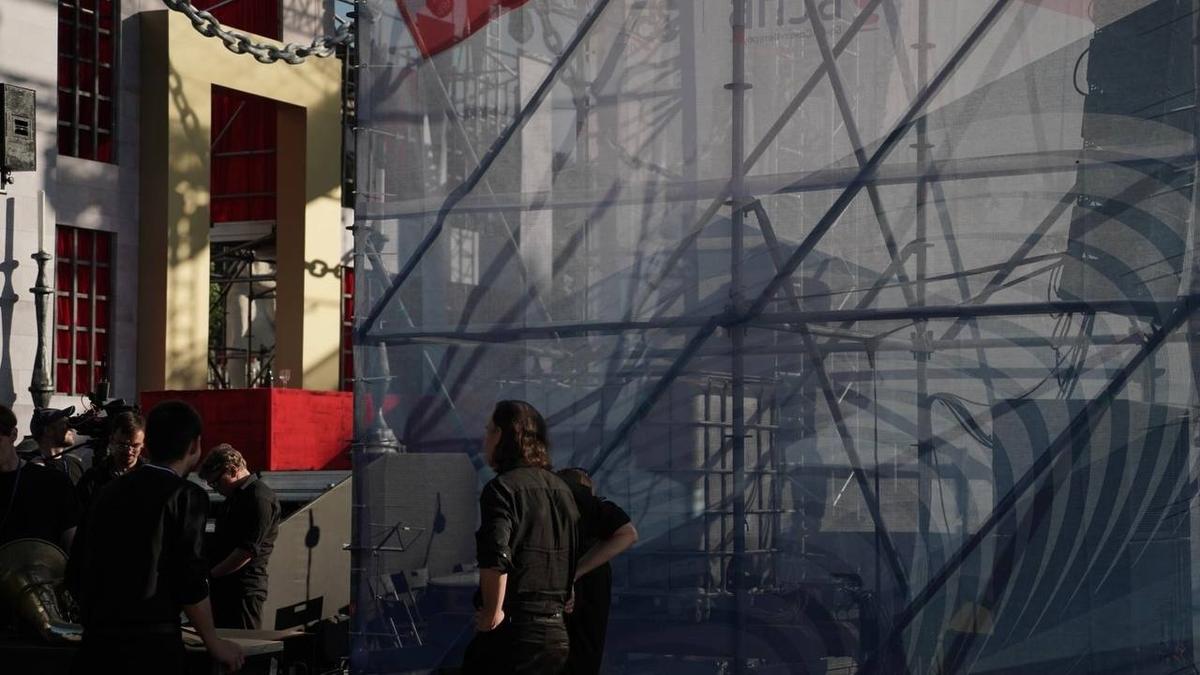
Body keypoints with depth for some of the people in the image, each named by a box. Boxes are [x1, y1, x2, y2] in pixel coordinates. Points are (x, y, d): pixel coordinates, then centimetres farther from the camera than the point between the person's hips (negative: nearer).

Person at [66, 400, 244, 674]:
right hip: (151, 648, -6)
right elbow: (190, 581, -10)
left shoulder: (109, 492, 13)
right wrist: (214, 643, 3)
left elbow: (76, 574, 17)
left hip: (96, 644, 6)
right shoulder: (185, 496, -5)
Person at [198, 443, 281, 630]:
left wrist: (210, 574, -14)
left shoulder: (260, 499, -14)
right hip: (223, 587, 10)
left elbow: (247, 551, -19)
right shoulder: (234, 497, 18)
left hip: (244, 590, -10)